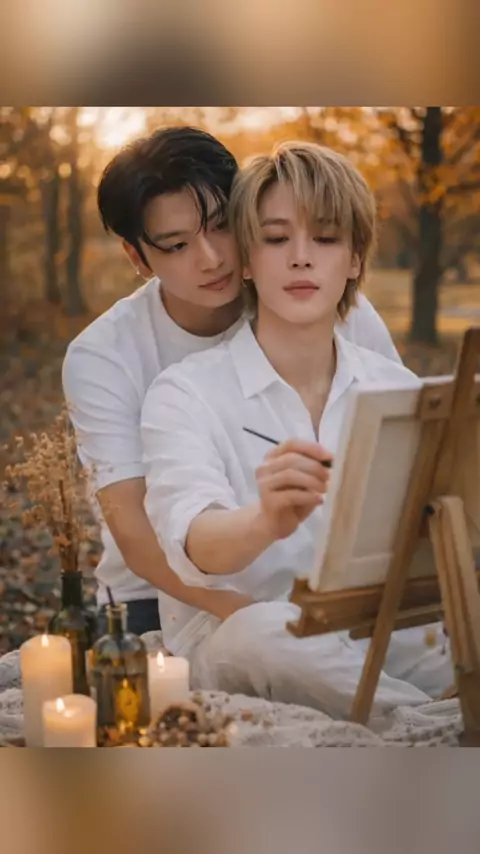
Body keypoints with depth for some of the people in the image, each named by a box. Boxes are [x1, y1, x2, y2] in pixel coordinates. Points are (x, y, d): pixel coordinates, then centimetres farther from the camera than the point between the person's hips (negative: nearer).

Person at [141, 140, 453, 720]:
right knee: (264, 631, -36)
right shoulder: (185, 394, -7)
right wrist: (266, 521, -48)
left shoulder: (399, 389, 6)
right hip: (232, 647, -1)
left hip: (382, 636, 2)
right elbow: (192, 545, -25)